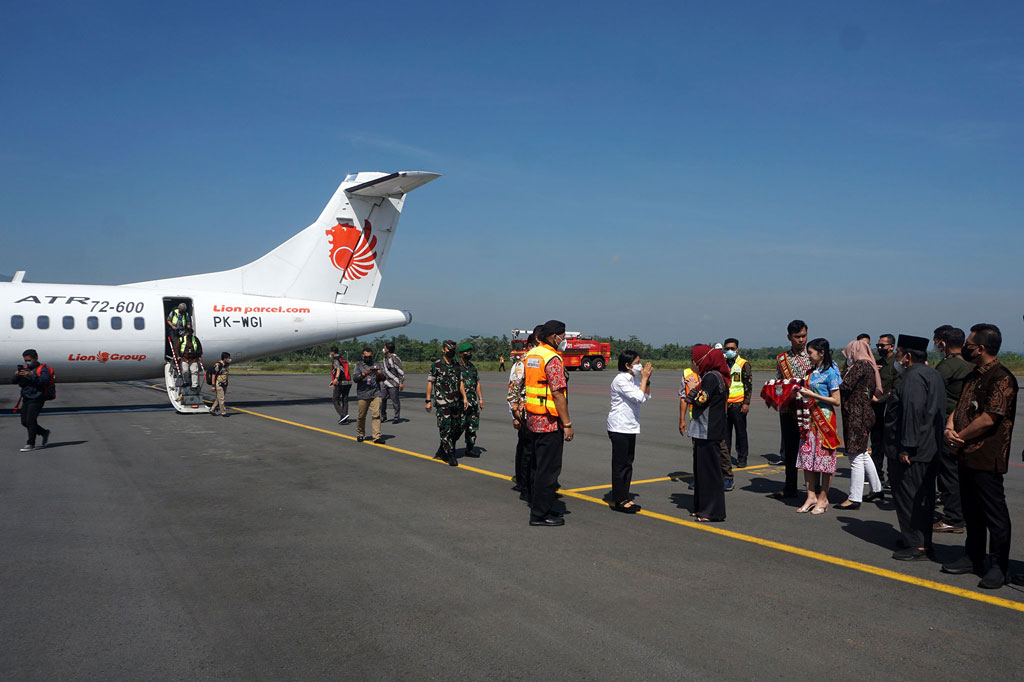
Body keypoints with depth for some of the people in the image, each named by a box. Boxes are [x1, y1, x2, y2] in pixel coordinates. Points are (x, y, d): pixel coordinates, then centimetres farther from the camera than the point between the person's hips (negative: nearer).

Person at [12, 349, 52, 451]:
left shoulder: (43, 369, -5)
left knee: (30, 421, -11)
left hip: (36, 399, -7)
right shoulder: (24, 369, 12)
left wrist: (30, 375, -34)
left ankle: (31, 444, -3)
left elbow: (44, 380, -23)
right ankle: (44, 433, 27)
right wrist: (16, 376, -17)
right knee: (24, 422, 9)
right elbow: (14, 382, 6)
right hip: (26, 399, 7)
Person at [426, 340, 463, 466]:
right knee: (445, 429, -7)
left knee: (457, 428, 7)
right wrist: (428, 401, -5)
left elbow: (460, 383, 15)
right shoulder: (436, 365, -2)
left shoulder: (457, 365, 13)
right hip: (442, 402, -6)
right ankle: (451, 456, -2)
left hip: (456, 402, 6)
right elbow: (430, 383, -1)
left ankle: (441, 452, 21)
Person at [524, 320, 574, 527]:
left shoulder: (531, 354, 11)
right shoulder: (553, 358, -17)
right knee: (549, 467, -2)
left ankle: (537, 506, 27)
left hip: (533, 418, 10)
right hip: (550, 421, -10)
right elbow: (558, 393, -21)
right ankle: (541, 513, 3)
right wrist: (567, 423, -18)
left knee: (537, 465, 17)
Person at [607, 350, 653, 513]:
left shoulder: (633, 379, 12)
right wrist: (644, 378, -14)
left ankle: (624, 498, 20)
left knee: (628, 463, 12)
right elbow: (638, 398, -21)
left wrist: (647, 379, 4)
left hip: (630, 426, 9)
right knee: (620, 464, -3)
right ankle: (619, 500, 4)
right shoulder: (620, 380, -16)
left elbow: (646, 397, 16)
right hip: (619, 428, -9)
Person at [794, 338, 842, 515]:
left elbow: (837, 401, -12)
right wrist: (801, 392, 6)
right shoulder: (812, 371, 13)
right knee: (807, 456, 4)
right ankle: (811, 496, 11)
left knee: (824, 458, -1)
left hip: (825, 419, -7)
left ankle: (823, 498, 8)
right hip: (810, 419, 7)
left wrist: (813, 395, -16)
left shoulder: (830, 372, -9)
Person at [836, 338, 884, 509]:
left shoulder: (860, 366, -13)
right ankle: (876, 489, 33)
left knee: (856, 456, -6)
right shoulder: (869, 367, 16)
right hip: (865, 414, 10)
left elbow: (845, 387, -21)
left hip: (857, 416, -10)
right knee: (863, 454, 21)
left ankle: (854, 498, -2)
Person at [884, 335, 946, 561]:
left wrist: (906, 447, -24)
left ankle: (916, 546, 0)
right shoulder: (932, 374, 16)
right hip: (929, 449, 11)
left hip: (911, 451, -11)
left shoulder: (914, 376, -17)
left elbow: (913, 413, -24)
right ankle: (923, 541, 24)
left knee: (909, 497, -4)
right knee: (924, 496, 16)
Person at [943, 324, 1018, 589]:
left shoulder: (1002, 378, -15)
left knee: (994, 513, 1)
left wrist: (960, 438, -10)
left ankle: (999, 566, 11)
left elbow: (988, 419, -21)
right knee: (971, 510, 17)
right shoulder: (973, 376, 15)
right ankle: (973, 558, 28)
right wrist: (950, 428, -4)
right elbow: (959, 407, 16)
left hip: (987, 458, -9)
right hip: (967, 455, 9)